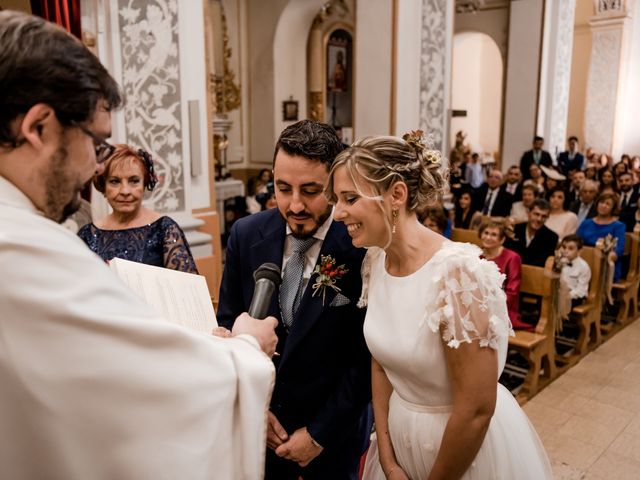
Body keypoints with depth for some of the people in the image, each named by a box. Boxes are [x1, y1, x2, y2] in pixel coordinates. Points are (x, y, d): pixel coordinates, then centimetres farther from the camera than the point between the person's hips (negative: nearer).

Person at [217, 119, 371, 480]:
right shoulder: (247, 235, -10)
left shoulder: (364, 247, -21)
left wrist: (320, 433, -11)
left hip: (334, 428, -3)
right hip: (257, 421, 3)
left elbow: (368, 355, -15)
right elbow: (228, 324, 0)